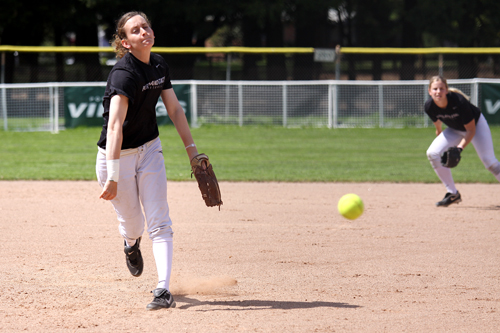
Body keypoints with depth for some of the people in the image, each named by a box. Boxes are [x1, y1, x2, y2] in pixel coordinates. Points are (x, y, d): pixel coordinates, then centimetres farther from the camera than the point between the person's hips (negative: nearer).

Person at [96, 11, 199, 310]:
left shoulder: (159, 65, -2)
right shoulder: (124, 73, -26)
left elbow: (174, 109, 10)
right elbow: (115, 126, -36)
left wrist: (192, 149, 5)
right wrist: (113, 176, -44)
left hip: (150, 150, 6)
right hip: (117, 155, -6)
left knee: (159, 223, -6)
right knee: (132, 224, 9)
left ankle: (163, 290, -11)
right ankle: (132, 245, 46)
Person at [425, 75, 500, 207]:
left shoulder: (459, 101, -36)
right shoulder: (429, 106, -22)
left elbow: (471, 130, -26)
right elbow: (438, 127, 0)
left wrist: (460, 147, -36)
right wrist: (440, 144, 10)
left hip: (476, 124, -5)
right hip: (455, 130, 5)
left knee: (489, 161, -15)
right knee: (432, 153, -14)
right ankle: (453, 194, -3)